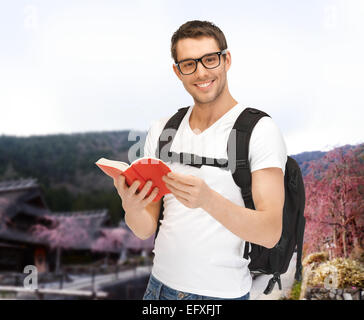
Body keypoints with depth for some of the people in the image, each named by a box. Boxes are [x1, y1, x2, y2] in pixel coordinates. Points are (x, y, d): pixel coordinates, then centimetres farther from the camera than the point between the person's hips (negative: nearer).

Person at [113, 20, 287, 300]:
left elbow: (270, 233, -20)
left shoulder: (260, 131, -12)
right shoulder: (161, 131, 3)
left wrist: (207, 199, -35)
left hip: (222, 292, -4)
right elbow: (146, 229, 1)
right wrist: (130, 207, -21)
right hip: (160, 285, 5)